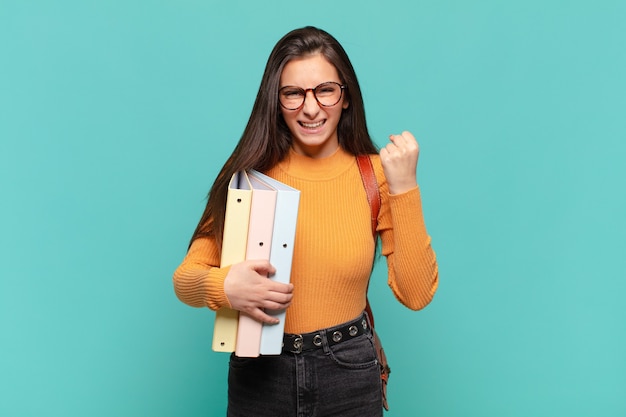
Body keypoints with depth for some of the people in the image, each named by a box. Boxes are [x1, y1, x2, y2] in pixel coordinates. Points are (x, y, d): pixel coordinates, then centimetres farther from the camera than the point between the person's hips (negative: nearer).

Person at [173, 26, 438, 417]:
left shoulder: (376, 173, -7)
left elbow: (416, 294, -11)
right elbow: (185, 278, -4)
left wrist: (404, 188, -19)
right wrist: (223, 286, -25)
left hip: (349, 375, 0)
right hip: (259, 373, 1)